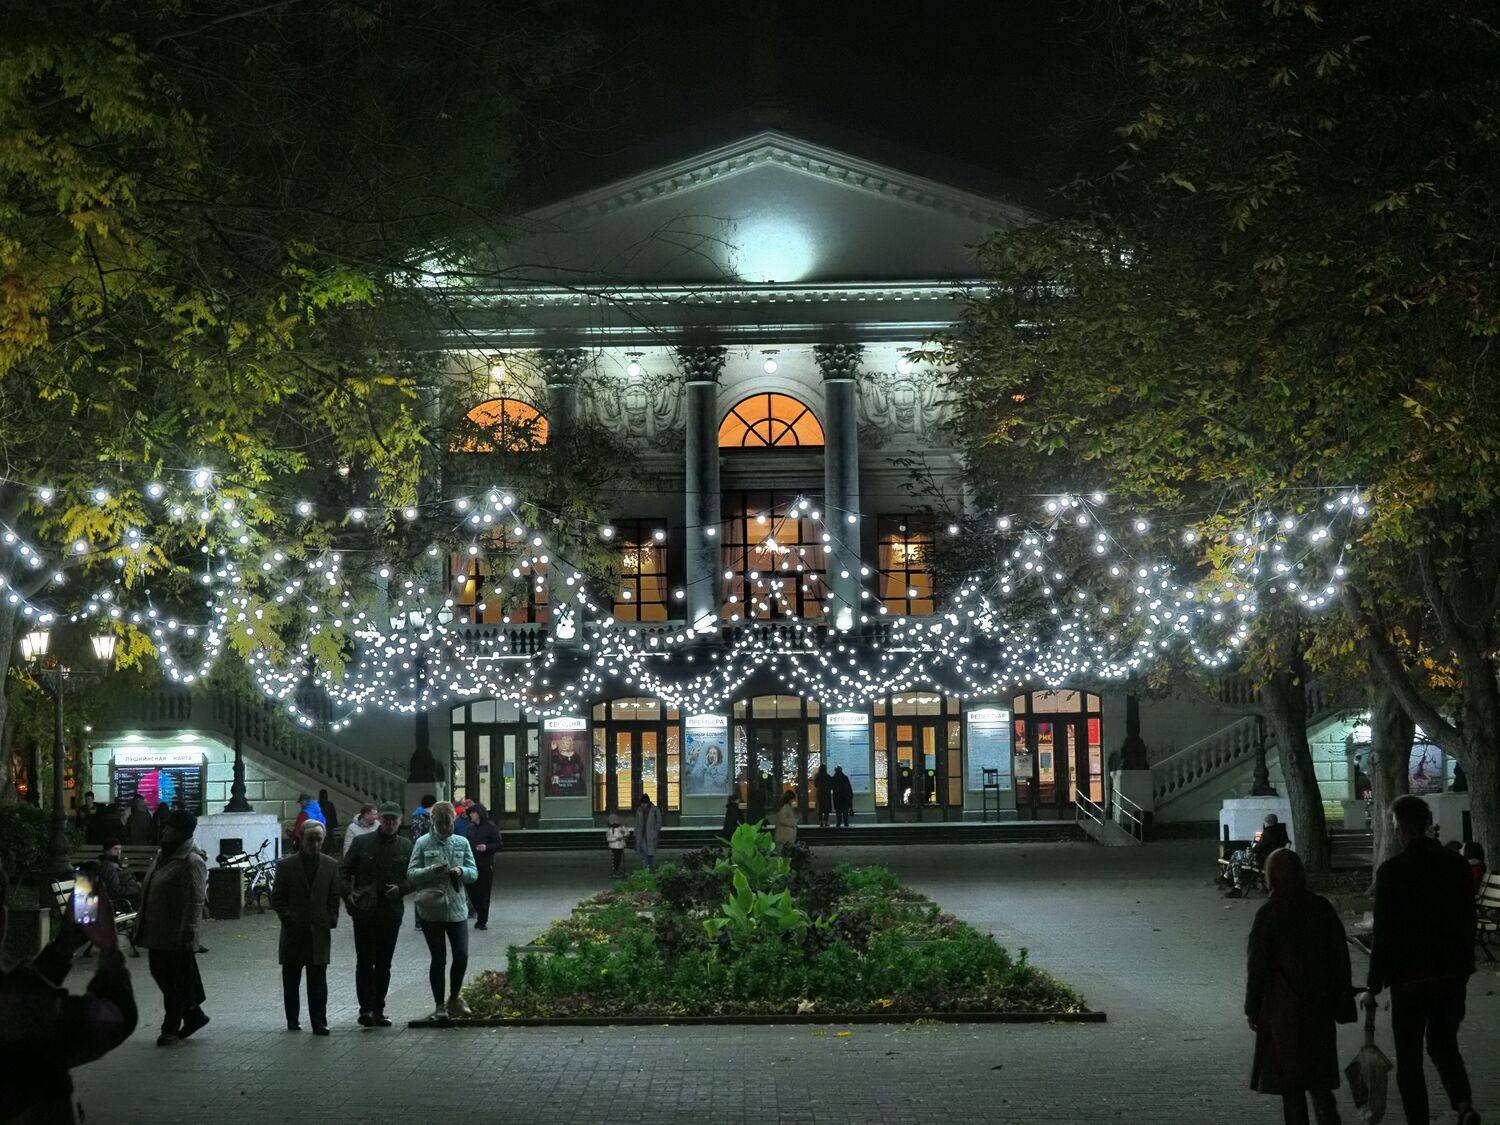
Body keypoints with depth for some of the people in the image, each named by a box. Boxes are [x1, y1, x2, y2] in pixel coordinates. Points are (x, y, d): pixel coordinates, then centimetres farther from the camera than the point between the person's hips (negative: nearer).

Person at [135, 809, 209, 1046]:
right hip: (157, 934, 10)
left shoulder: (191, 863, -16)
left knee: (175, 981, 0)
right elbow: (149, 891, 23)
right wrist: (141, 924, 22)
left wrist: (186, 935, -27)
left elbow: (194, 902, -22)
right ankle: (194, 1015, 26)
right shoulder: (162, 855, 14)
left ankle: (171, 1028, 11)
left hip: (176, 937, -10)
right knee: (160, 973, 14)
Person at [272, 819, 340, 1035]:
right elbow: (277, 898, 2)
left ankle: (319, 1023, -3)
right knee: (291, 981, 8)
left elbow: (334, 898, 10)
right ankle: (292, 1021, 19)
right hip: (294, 933, 0)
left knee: (318, 982, -3)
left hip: (319, 933, 0)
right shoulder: (286, 865, 1)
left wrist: (331, 920, -2)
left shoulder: (330, 865, 7)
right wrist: (288, 919, -7)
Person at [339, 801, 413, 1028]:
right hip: (364, 911, -2)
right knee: (364, 962, -5)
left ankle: (378, 1010, 14)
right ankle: (366, 1008, -5)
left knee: (384, 964, 7)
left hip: (391, 913, 2)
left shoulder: (406, 847, 7)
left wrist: (400, 888, -10)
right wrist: (348, 894, -10)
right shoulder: (361, 842, 2)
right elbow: (344, 871, 4)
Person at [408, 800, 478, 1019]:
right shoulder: (423, 843, 1)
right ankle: (439, 1005, 15)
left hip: (457, 908, 2)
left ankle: (454, 998, 20)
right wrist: (432, 870, -20)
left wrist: (462, 871, -14)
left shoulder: (462, 843, 7)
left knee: (462, 956, -2)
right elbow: (411, 873, -3)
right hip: (431, 909, -2)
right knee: (438, 958, 4)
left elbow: (474, 872, 7)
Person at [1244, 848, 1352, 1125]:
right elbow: (1340, 958, 5)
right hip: (1319, 1008, 5)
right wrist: (1342, 1004, 13)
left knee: (1290, 1083, 4)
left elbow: (1258, 966, -11)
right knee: (1319, 1079, 16)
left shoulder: (1268, 915, -14)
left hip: (1283, 1012, -4)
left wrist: (1252, 1009, -1)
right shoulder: (1322, 908, 0)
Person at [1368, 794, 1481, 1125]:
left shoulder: (1392, 870, -13)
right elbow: (1468, 921, 7)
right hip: (1453, 973, 5)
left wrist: (1375, 983, -4)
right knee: (1444, 1042, 19)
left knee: (1409, 1055, 8)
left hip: (1409, 976, -4)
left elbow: (1383, 931, -12)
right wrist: (1464, 968, 18)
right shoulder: (1458, 864, 1)